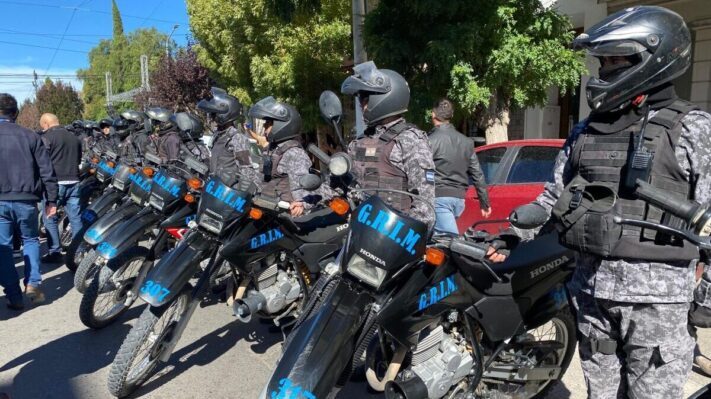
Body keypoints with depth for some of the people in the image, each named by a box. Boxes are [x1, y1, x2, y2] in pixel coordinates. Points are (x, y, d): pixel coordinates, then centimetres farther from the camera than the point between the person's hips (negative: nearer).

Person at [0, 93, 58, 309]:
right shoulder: (30, 136, 2)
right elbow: (47, 170, 1)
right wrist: (51, 200, 7)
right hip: (26, 199, 1)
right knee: (30, 240, 20)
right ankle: (33, 283, 6)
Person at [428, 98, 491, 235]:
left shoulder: (431, 140, -8)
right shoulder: (466, 142, 12)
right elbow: (477, 174, 13)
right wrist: (485, 202, 19)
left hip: (440, 198, -7)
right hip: (459, 198, 7)